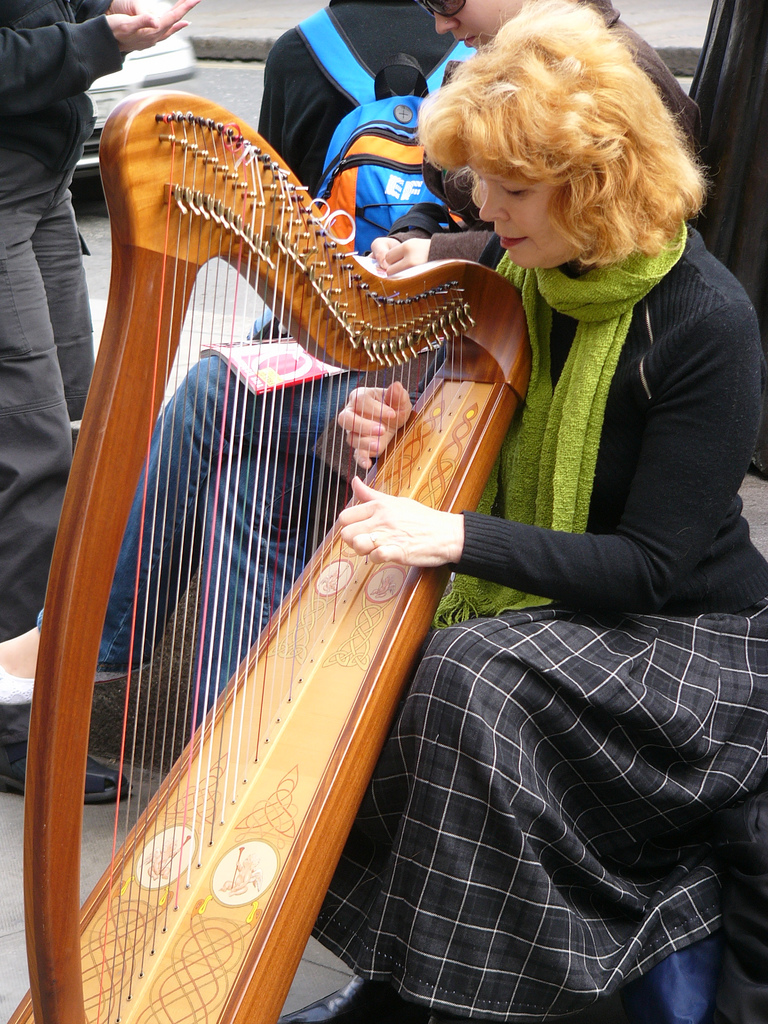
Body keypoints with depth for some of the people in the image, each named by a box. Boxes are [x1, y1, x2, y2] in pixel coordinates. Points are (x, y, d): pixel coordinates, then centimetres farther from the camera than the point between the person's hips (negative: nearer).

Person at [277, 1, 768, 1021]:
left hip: (682, 633, -6)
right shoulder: (507, 270, -2)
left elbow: (654, 565, -21)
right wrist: (386, 433, -13)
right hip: (520, 609, 6)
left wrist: (457, 538, -31)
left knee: (472, 679, -31)